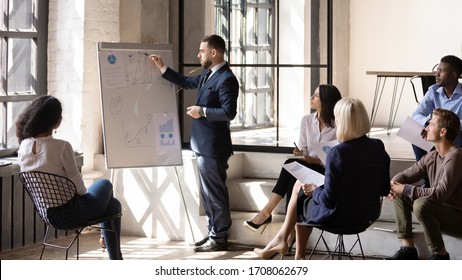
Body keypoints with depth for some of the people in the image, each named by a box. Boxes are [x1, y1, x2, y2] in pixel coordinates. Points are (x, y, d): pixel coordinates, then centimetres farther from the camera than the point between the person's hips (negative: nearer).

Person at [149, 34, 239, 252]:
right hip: (203, 144, 10)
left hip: (213, 146, -10)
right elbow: (186, 82, 25)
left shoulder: (226, 79, -18)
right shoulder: (208, 74, 12)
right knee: (208, 192, 16)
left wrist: (202, 111, -19)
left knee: (215, 192, -3)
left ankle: (220, 238, 5)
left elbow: (229, 112, -24)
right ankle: (213, 233, 25)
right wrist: (162, 68, 19)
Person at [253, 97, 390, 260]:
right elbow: (384, 190, 2)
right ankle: (299, 257, 32)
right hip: (367, 214, 7)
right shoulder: (378, 147, -7)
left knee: (299, 188, 21)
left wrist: (314, 190, -1)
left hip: (337, 216, -6)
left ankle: (281, 239, 38)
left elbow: (328, 199, -22)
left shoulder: (337, 153, -25)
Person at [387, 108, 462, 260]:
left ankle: (440, 255, -15)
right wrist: (393, 185, -14)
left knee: (421, 204, -33)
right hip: (441, 212, 9)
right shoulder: (432, 157, 4)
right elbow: (405, 175, 11)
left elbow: (441, 194, -32)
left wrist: (405, 189, -25)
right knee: (399, 194, 2)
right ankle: (408, 247, 1)